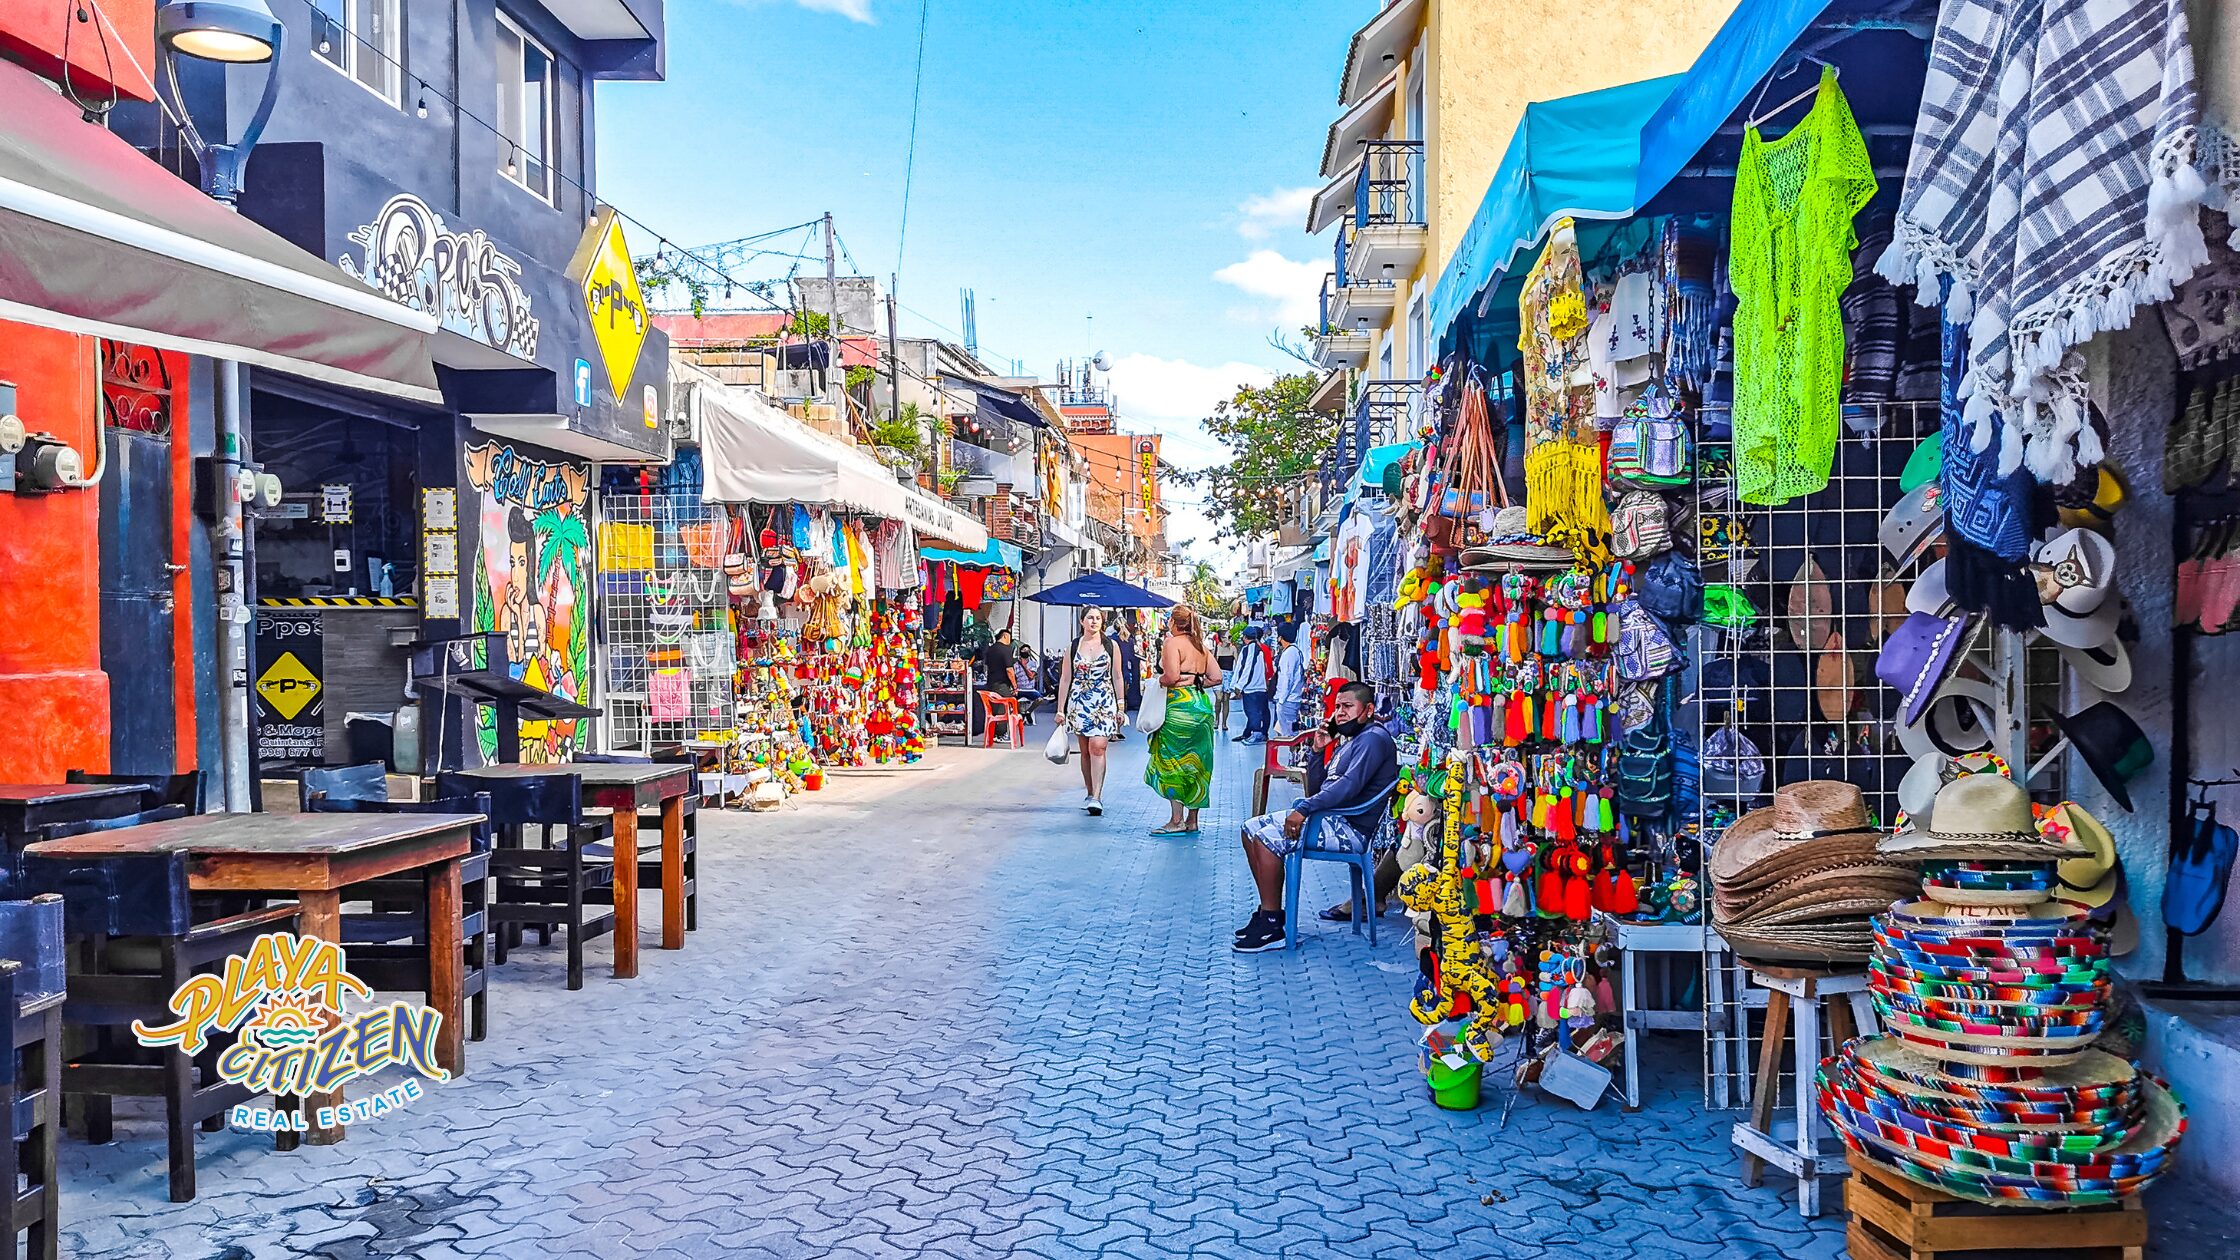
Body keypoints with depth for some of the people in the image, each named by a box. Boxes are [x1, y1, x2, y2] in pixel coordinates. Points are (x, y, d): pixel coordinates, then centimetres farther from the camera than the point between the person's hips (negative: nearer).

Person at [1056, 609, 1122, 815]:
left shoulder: (1111, 646, 6)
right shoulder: (1073, 647, 8)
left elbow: (1117, 677, 8)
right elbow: (1065, 678, 9)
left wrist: (1120, 707, 5)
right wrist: (1060, 709, 5)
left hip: (1104, 703, -2)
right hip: (1079, 703, 2)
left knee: (1097, 746, -16)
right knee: (1085, 751, 7)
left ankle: (1096, 797, -20)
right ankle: (1090, 793, 19)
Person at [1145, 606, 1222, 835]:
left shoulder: (1172, 643, -8)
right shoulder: (1201, 645, 14)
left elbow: (1171, 676, -20)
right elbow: (1216, 678, 11)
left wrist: (1159, 681, 0)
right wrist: (1194, 682, 11)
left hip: (1180, 706, -8)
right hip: (1202, 704, 8)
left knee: (1173, 761, -1)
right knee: (1195, 765, 10)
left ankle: (1176, 820, -2)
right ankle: (1192, 821, 15)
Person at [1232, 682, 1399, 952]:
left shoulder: (1374, 738, -10)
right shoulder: (1348, 743, 22)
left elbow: (1350, 786, -25)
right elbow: (1316, 790, 20)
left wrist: (1305, 808, -27)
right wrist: (1318, 751, 8)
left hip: (1351, 828, -10)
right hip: (1329, 818, 10)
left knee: (1267, 838, -24)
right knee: (1251, 829, 6)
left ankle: (1272, 928, -20)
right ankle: (1268, 912, 7)